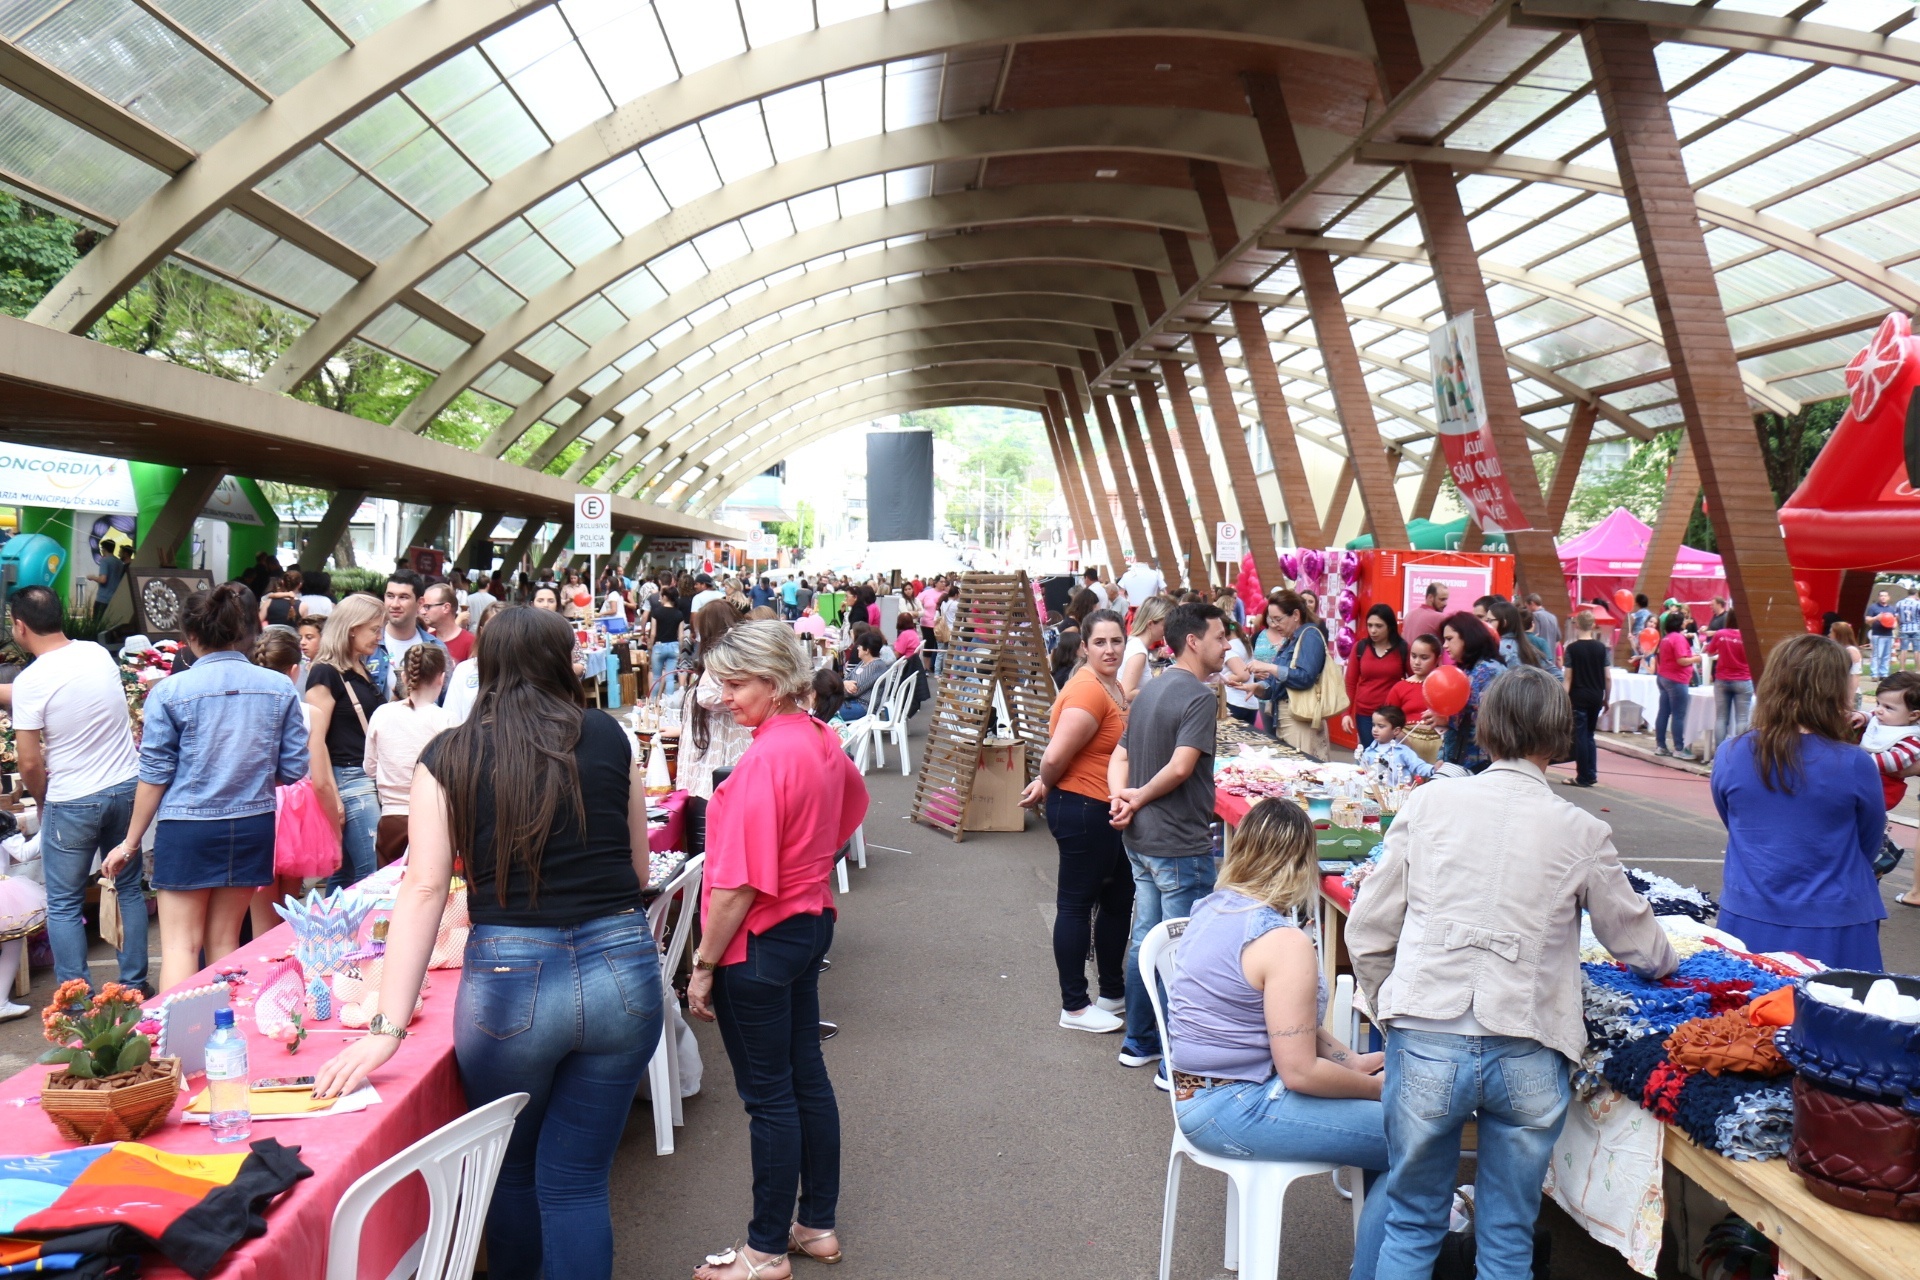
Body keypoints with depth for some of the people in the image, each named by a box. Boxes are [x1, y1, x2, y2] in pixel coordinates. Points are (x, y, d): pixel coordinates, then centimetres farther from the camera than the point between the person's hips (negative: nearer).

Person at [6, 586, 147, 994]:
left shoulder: (30, 681, -16)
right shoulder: (99, 654, 0)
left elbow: (30, 763, -14)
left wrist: (43, 802, 4)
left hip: (72, 803, -5)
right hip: (127, 788, 5)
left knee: (63, 905, 9)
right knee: (129, 890, 18)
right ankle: (135, 984, 24)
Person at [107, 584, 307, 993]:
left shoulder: (169, 691, -9)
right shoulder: (279, 688, -3)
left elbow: (155, 775, -5)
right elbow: (293, 770, 1)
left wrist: (131, 842, 6)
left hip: (187, 828, -3)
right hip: (252, 826, 3)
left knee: (180, 945, 4)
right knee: (225, 941, 15)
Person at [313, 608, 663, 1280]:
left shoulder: (449, 756, 1)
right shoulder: (609, 738, 3)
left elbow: (424, 888, -6)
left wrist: (388, 1027, -7)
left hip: (509, 979, 0)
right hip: (623, 968, 1)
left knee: (510, 1170, 24)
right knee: (576, 1180, 12)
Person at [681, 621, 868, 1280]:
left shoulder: (764, 760, -24)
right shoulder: (822, 739, 2)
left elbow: (740, 882, -24)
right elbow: (852, 802, 24)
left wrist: (704, 965, -15)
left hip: (761, 943, -9)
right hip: (811, 923, 9)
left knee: (769, 1096, 4)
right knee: (806, 1075, 18)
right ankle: (818, 1223, 32)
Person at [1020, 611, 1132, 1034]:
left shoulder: (1114, 686, 10)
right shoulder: (1087, 690, -22)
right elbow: (1055, 757, -25)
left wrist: (1047, 784, 2)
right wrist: (1046, 787, -6)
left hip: (1108, 811, 10)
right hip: (1082, 809, -10)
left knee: (1118, 899, 19)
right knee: (1077, 904, 2)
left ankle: (1114, 994, 35)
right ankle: (1074, 1007, 15)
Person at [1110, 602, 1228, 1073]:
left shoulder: (1150, 689, 12)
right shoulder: (1197, 696, -17)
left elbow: (1120, 757, 11)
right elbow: (1180, 768, -26)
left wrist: (1121, 797, -6)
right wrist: (1138, 800, -12)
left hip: (1140, 840, 9)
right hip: (1181, 844, -9)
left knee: (1145, 938, 18)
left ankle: (1139, 1042, 29)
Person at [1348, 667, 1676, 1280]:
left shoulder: (1429, 803, 1)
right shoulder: (1582, 833, 0)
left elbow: (1368, 935, 3)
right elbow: (1640, 947, 15)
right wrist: (1667, 959, 38)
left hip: (1426, 1044, 0)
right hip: (1528, 1055, 0)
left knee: (1411, 1226, 17)